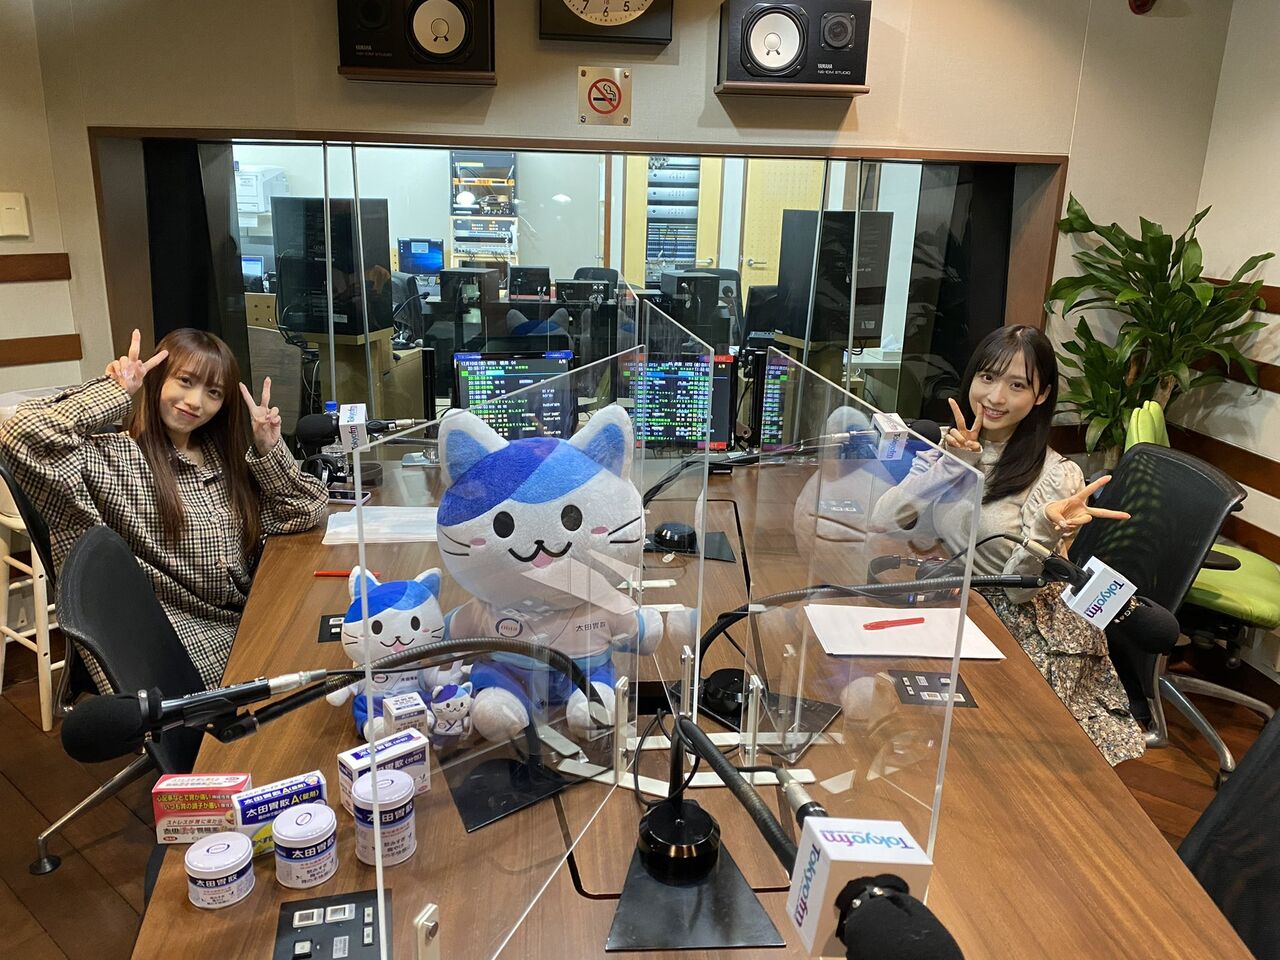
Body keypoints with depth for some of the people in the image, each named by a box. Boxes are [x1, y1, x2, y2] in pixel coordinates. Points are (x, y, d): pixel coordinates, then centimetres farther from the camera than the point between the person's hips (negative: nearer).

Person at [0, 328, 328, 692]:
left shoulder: (226, 458, 12)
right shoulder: (113, 459, -5)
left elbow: (306, 511, 12)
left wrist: (269, 449, -1)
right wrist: (116, 392, -10)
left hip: (242, 625, 6)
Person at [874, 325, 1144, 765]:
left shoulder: (1056, 476, -11)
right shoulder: (952, 445, 2)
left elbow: (1018, 589, -14)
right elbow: (886, 520, -10)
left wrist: (1047, 530, -33)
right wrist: (952, 467, -18)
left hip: (1024, 628, -4)